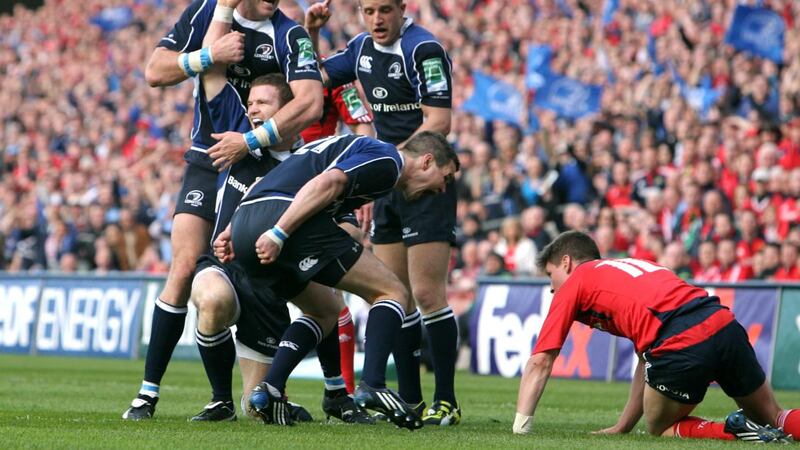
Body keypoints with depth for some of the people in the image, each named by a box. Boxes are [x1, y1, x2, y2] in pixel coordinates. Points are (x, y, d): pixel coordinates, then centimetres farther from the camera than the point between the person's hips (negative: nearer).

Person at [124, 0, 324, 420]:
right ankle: (148, 393, -6)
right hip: (207, 162, 1)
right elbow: (155, 71, -5)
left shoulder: (290, 36, -11)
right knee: (186, 268, -10)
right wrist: (210, 56, -19)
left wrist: (249, 142, -28)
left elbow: (310, 104, -26)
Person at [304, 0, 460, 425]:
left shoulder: (424, 49, -14)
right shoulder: (362, 47, 9)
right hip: (388, 186, 8)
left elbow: (438, 122, -19)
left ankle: (446, 402, -5)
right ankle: (410, 402, 13)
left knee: (426, 294, -11)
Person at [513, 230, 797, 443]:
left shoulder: (574, 282, 17)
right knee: (772, 417, 22)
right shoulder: (630, 266, 37)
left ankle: (735, 431, -6)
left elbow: (540, 362, 11)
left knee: (660, 429, 19)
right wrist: (622, 428, 36)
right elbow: (647, 359, 36)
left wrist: (519, 429, 13)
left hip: (680, 345, -6)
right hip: (725, 325, 6)